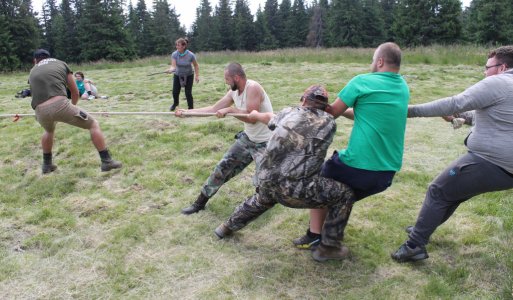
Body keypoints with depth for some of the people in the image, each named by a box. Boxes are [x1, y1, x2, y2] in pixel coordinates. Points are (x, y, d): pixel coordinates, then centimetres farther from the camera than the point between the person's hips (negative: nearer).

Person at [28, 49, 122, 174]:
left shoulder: (32, 72, 29)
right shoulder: (60, 63, 24)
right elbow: (75, 92, 26)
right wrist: (73, 106, 46)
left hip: (41, 111, 4)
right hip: (60, 104, -4)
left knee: (49, 131, 38)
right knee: (94, 124, 13)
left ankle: (47, 164, 43)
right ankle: (107, 161, 5)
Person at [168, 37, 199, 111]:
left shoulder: (191, 55, -23)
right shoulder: (174, 54, -20)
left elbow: (196, 65, -9)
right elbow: (173, 66, -28)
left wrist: (197, 75, -14)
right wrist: (170, 70, -50)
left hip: (188, 76, -2)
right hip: (177, 75, 2)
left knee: (188, 93, -10)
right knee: (175, 92, 3)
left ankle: (191, 108, 10)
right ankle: (175, 104, 36)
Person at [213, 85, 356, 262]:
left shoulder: (289, 113, 10)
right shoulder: (329, 123, 1)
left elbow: (269, 118, 31)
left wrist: (255, 115, 54)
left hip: (266, 182, 6)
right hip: (294, 189, -5)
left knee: (261, 200, 40)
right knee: (345, 194, 10)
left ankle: (228, 227, 57)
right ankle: (329, 247, 14)